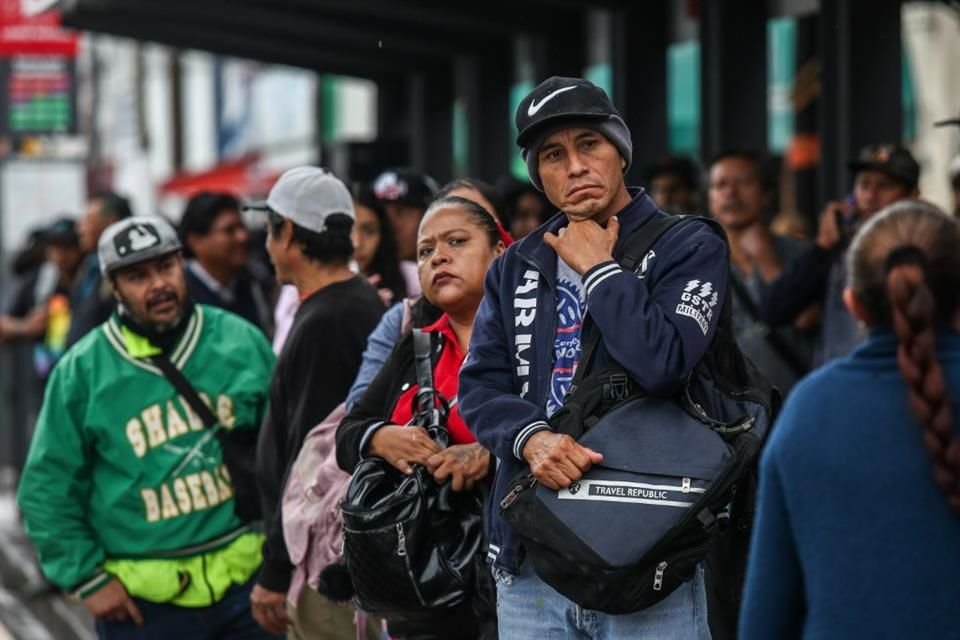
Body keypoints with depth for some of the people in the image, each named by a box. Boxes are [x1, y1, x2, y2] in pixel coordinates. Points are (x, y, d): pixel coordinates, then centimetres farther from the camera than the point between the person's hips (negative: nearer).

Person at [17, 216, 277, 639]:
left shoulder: (241, 342, 0)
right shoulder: (82, 370, -6)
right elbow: (48, 489, -1)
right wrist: (86, 577, -5)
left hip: (249, 575, 2)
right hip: (145, 601, -2)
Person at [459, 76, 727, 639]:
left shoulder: (689, 248, -1)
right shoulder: (516, 269, 15)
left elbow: (662, 364, -18)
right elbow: (480, 387, 6)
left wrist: (597, 270, -6)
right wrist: (531, 437, -15)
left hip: (649, 549, -4)